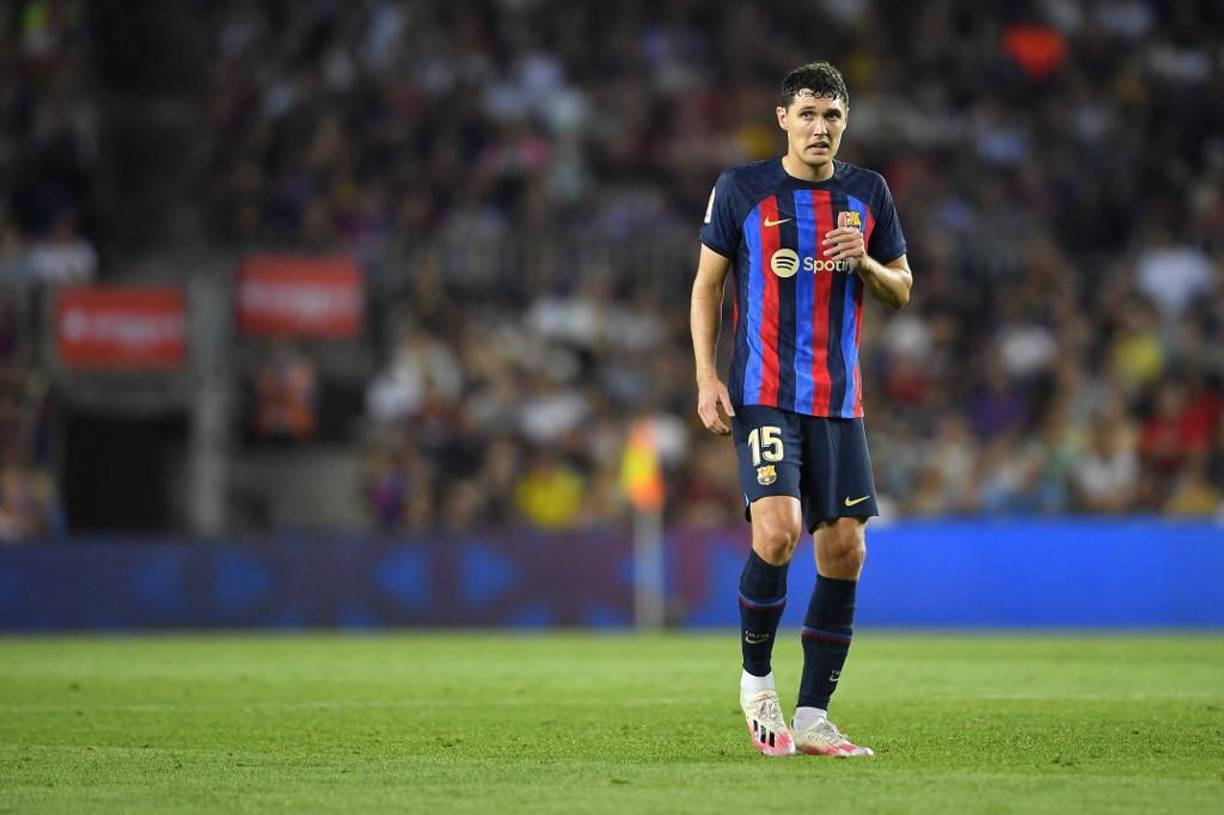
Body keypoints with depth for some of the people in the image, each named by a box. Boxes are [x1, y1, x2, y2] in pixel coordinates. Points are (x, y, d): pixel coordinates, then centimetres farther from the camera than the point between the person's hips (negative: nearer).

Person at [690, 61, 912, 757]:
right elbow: (707, 283, 5)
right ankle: (756, 680, 1)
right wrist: (707, 378, -5)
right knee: (777, 530, -21)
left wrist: (864, 262, -8)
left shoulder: (868, 194, 8)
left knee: (845, 550, -1)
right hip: (764, 395, -4)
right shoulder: (741, 189, 0)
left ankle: (813, 717, 8)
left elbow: (902, 291, 14)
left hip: (840, 402, 4)